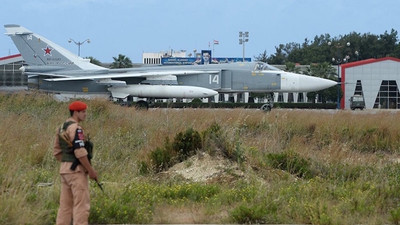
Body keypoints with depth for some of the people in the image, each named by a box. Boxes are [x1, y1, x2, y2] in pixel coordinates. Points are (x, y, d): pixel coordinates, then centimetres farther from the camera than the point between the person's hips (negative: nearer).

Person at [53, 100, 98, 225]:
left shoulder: (62, 128, 15)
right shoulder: (75, 128, -15)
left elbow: (57, 152, 18)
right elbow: (80, 152, -21)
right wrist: (91, 170, -14)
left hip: (64, 169, 9)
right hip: (76, 171, -9)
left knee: (66, 205, 10)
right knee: (82, 205, -7)